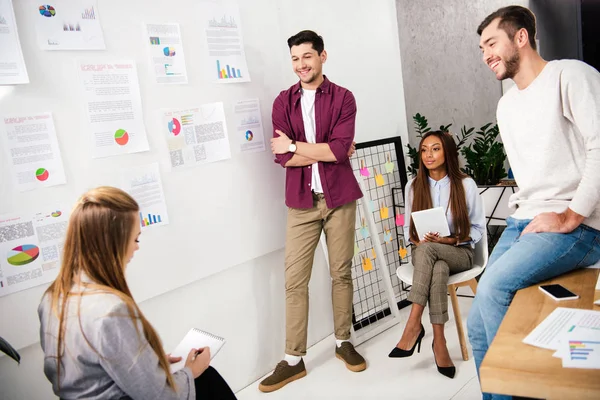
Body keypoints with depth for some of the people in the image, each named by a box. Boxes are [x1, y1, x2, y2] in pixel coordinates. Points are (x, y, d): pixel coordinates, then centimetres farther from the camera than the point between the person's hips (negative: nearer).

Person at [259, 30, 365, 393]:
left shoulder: (343, 98, 1)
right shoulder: (284, 102, 6)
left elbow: (341, 148, -13)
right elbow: (282, 157, -5)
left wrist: (295, 145, -9)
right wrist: (326, 151, -10)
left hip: (339, 198, -1)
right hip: (301, 202, 1)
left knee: (342, 273, 10)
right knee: (295, 280, 2)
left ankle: (343, 342, 29)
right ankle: (294, 359, 13)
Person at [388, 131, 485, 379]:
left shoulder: (466, 184, -2)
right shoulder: (413, 186, 5)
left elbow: (478, 228, 0)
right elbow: (408, 228, 10)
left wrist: (449, 239, -16)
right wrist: (416, 241, -13)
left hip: (459, 252, -2)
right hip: (424, 252, 2)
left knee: (427, 248, -37)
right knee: (439, 269, -37)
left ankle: (414, 324, -35)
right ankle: (439, 340, -32)